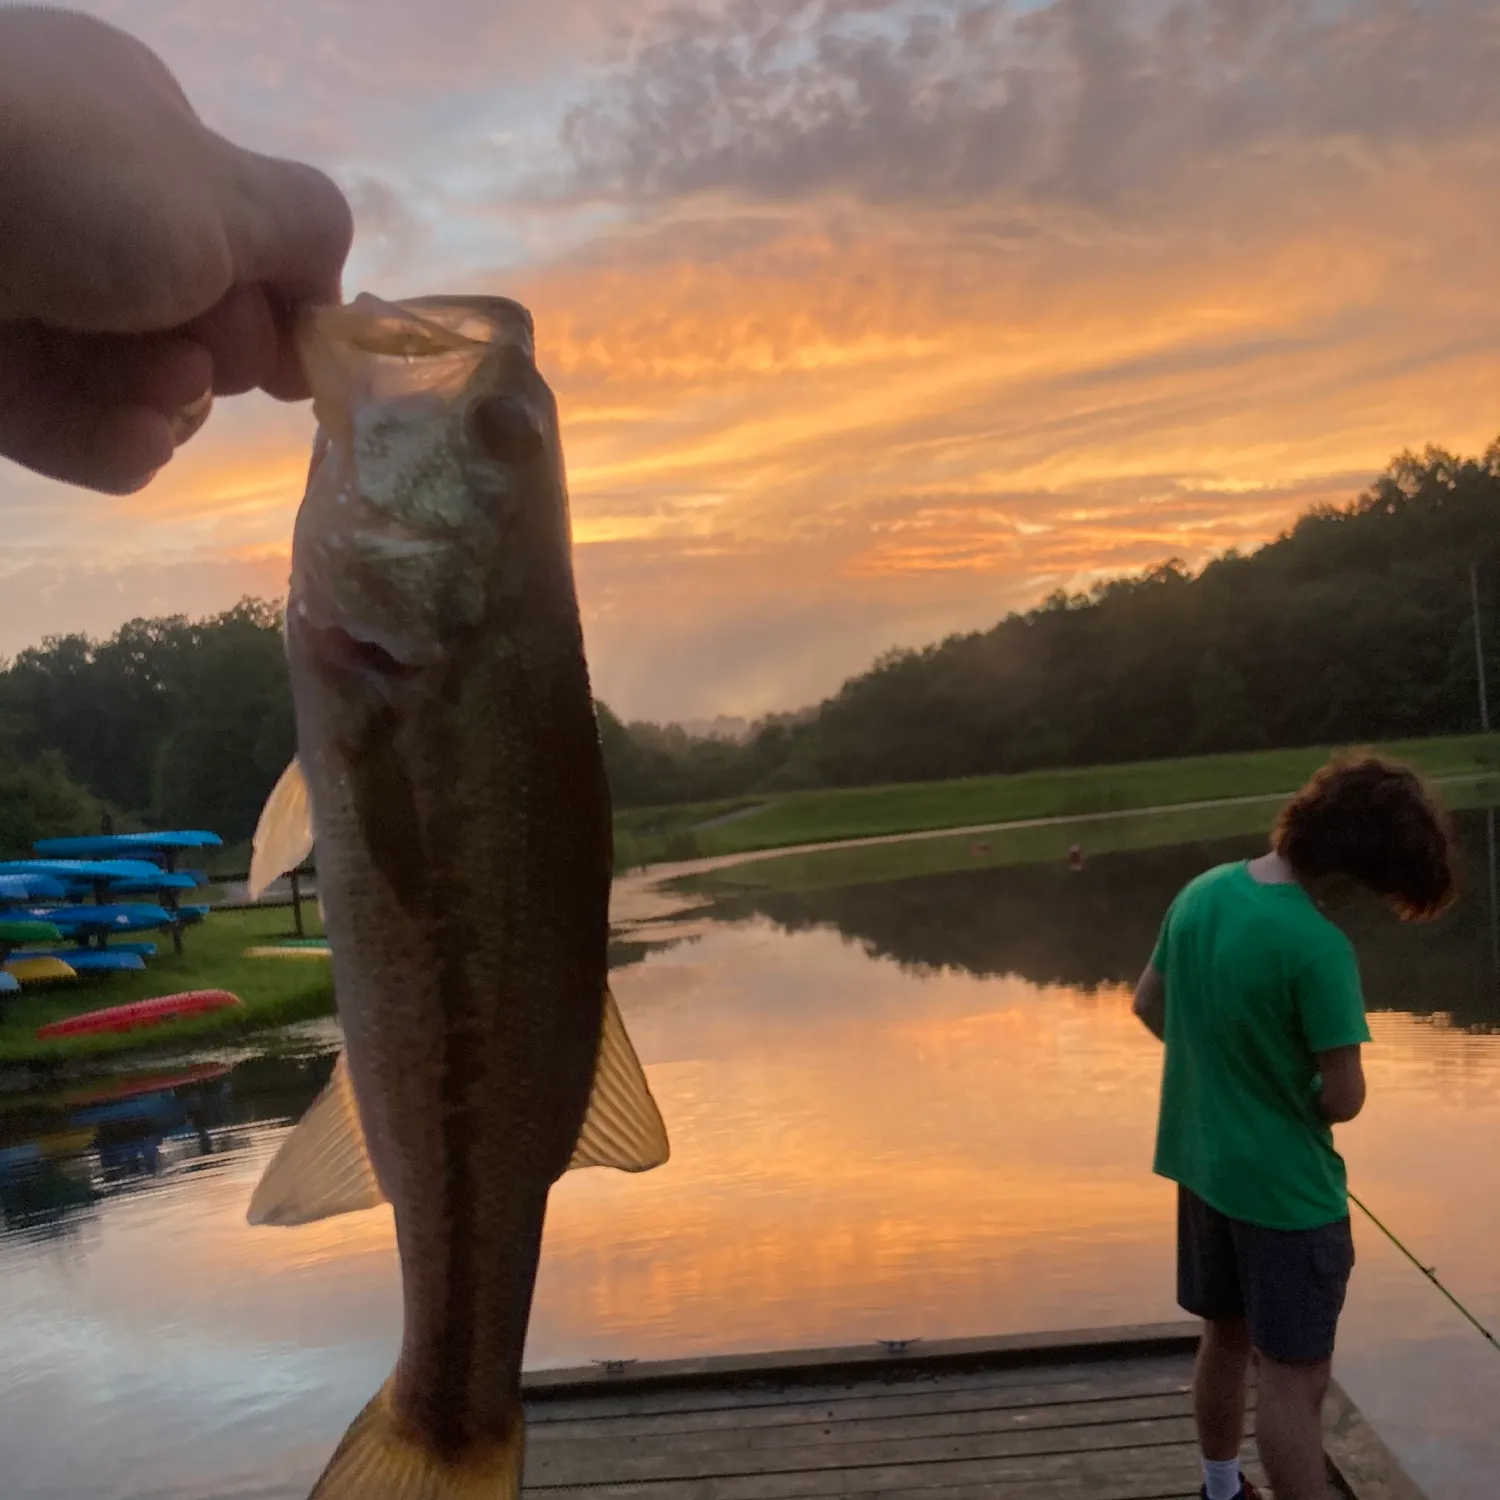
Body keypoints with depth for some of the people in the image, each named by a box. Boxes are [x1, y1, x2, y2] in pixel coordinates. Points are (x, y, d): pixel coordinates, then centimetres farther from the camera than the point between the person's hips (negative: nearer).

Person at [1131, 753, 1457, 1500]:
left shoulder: (1202, 892, -4)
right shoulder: (1318, 946, -26)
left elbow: (1149, 1004, 8)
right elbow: (1344, 1099, -21)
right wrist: (1299, 1091, 0)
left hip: (1202, 1166, 8)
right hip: (1286, 1186, -8)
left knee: (1228, 1338, 24)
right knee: (1293, 1378, 3)